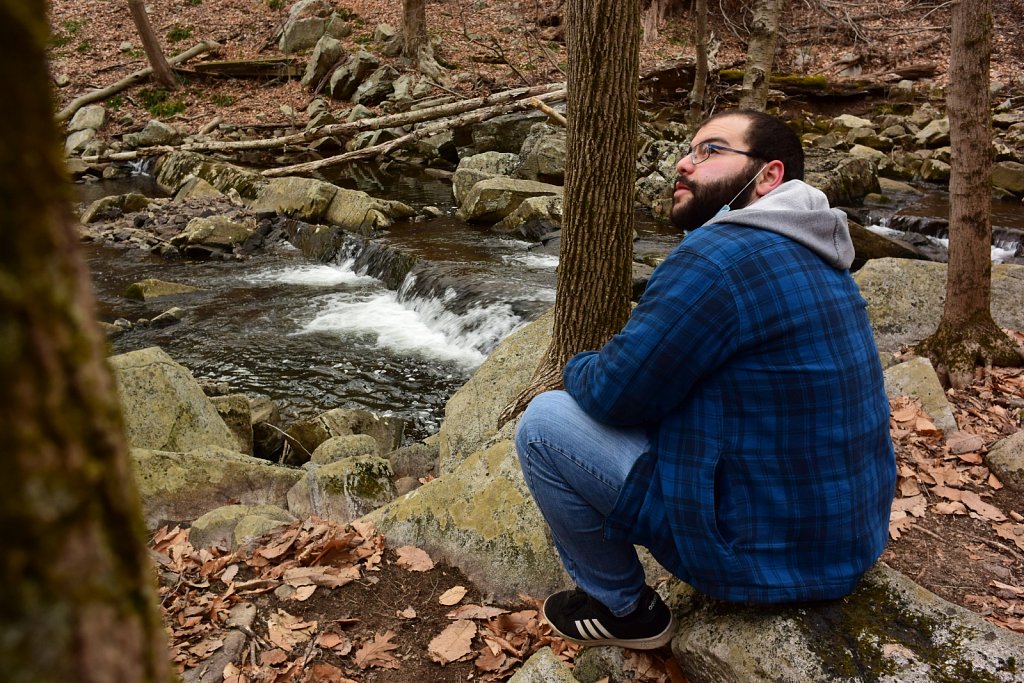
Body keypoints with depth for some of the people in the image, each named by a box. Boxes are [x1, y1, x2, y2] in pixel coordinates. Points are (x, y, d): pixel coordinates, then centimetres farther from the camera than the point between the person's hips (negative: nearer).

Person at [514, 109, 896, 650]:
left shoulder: (719, 256, -23)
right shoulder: (817, 257, 7)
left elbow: (612, 395, -18)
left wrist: (578, 368, 3)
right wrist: (613, 361, 7)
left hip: (766, 556, -9)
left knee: (543, 422, -6)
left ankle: (623, 610, 11)